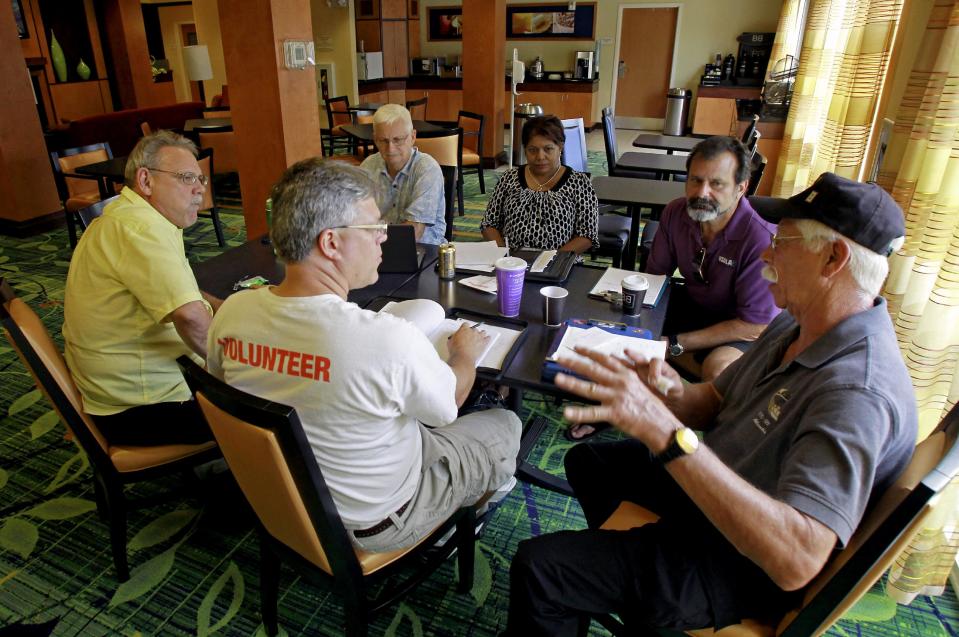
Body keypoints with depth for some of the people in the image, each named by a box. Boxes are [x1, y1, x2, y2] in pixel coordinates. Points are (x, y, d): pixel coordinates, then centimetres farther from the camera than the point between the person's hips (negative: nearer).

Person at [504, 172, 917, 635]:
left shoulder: (857, 392, -34)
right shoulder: (796, 325, -4)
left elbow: (797, 559, -43)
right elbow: (715, 401, 3)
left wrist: (665, 431, -51)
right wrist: (673, 393, -22)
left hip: (745, 563, -9)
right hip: (717, 485, 9)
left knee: (537, 566, -16)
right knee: (586, 460, 26)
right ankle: (624, 566, 49)